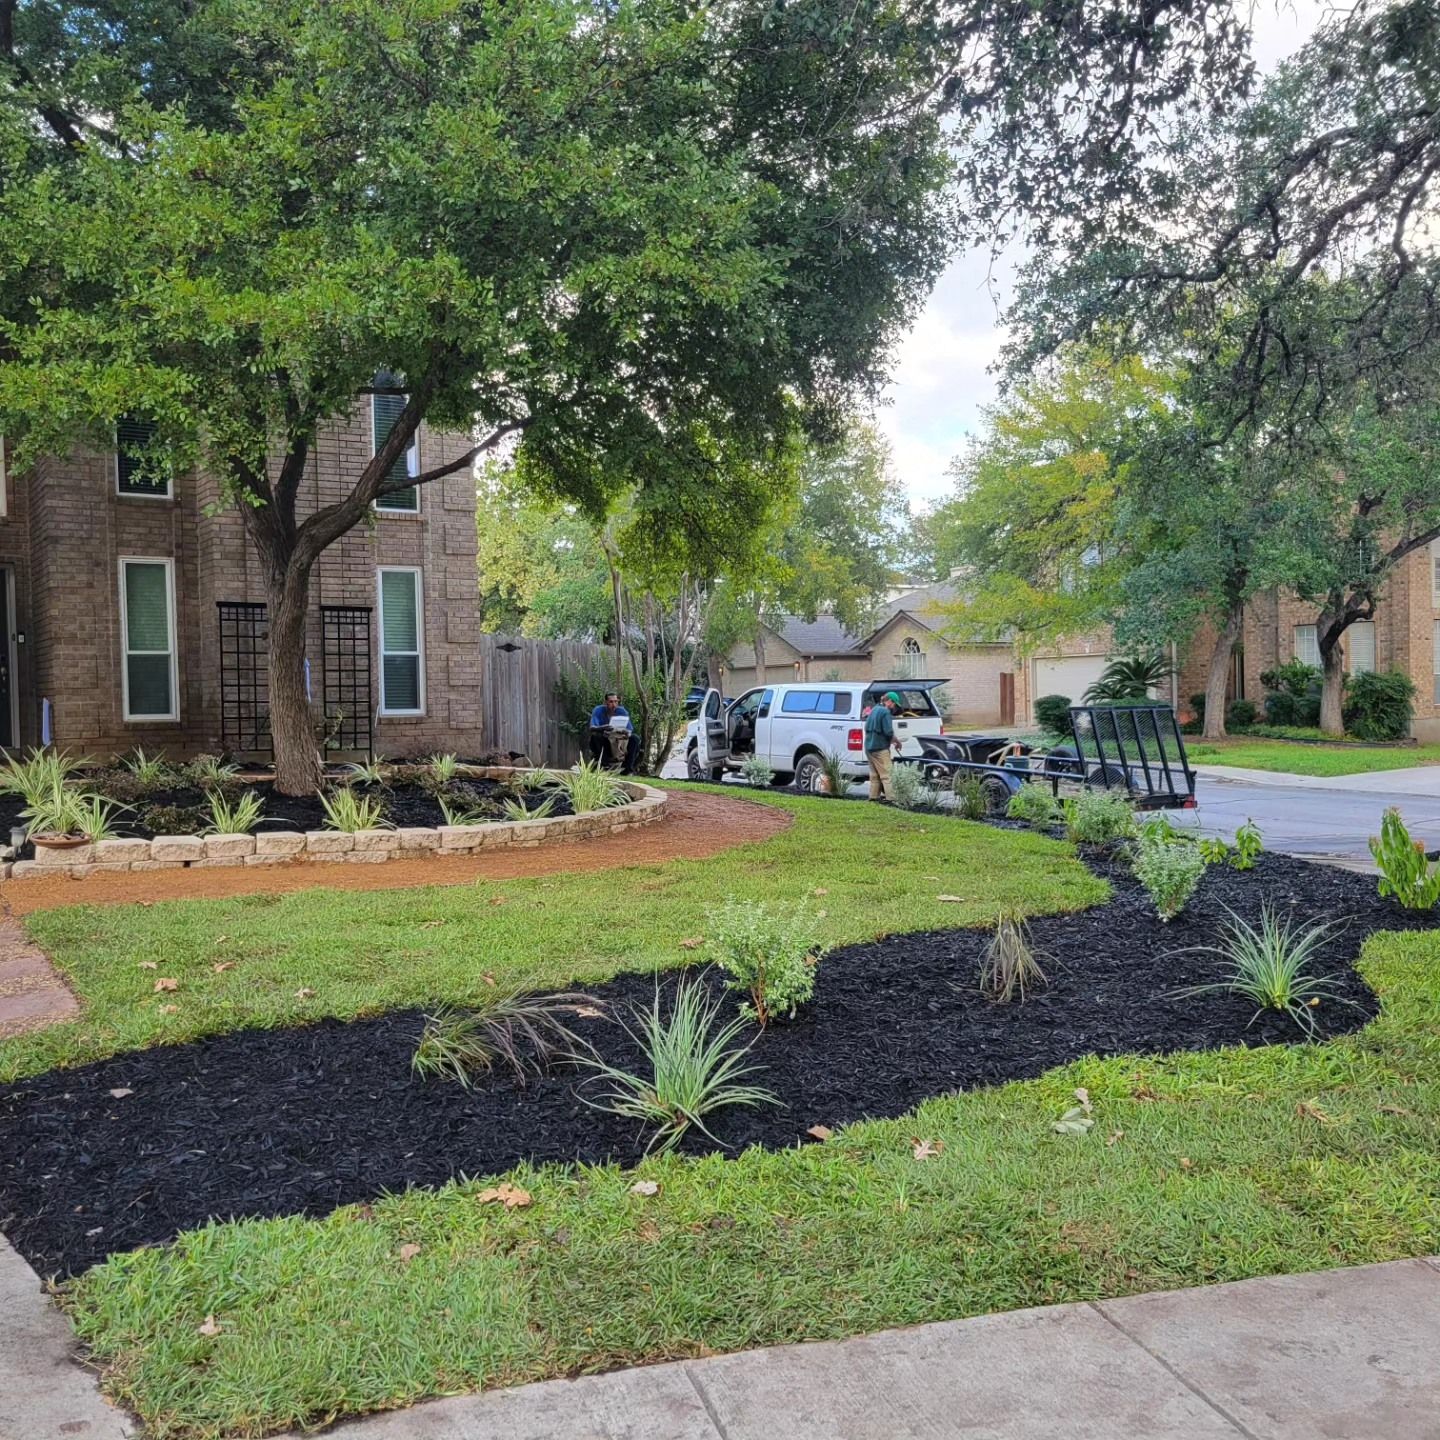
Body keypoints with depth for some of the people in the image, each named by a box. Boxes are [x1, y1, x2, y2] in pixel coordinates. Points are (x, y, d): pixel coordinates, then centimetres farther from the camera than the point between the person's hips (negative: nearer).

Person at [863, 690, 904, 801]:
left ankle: (874, 797, 16)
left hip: (869, 747, 9)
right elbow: (888, 732, -20)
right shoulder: (885, 712, -13)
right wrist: (897, 741, -1)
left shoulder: (874, 710, 14)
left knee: (875, 775, 14)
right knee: (886, 775, -6)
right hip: (880, 749, -9)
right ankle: (890, 798, -9)